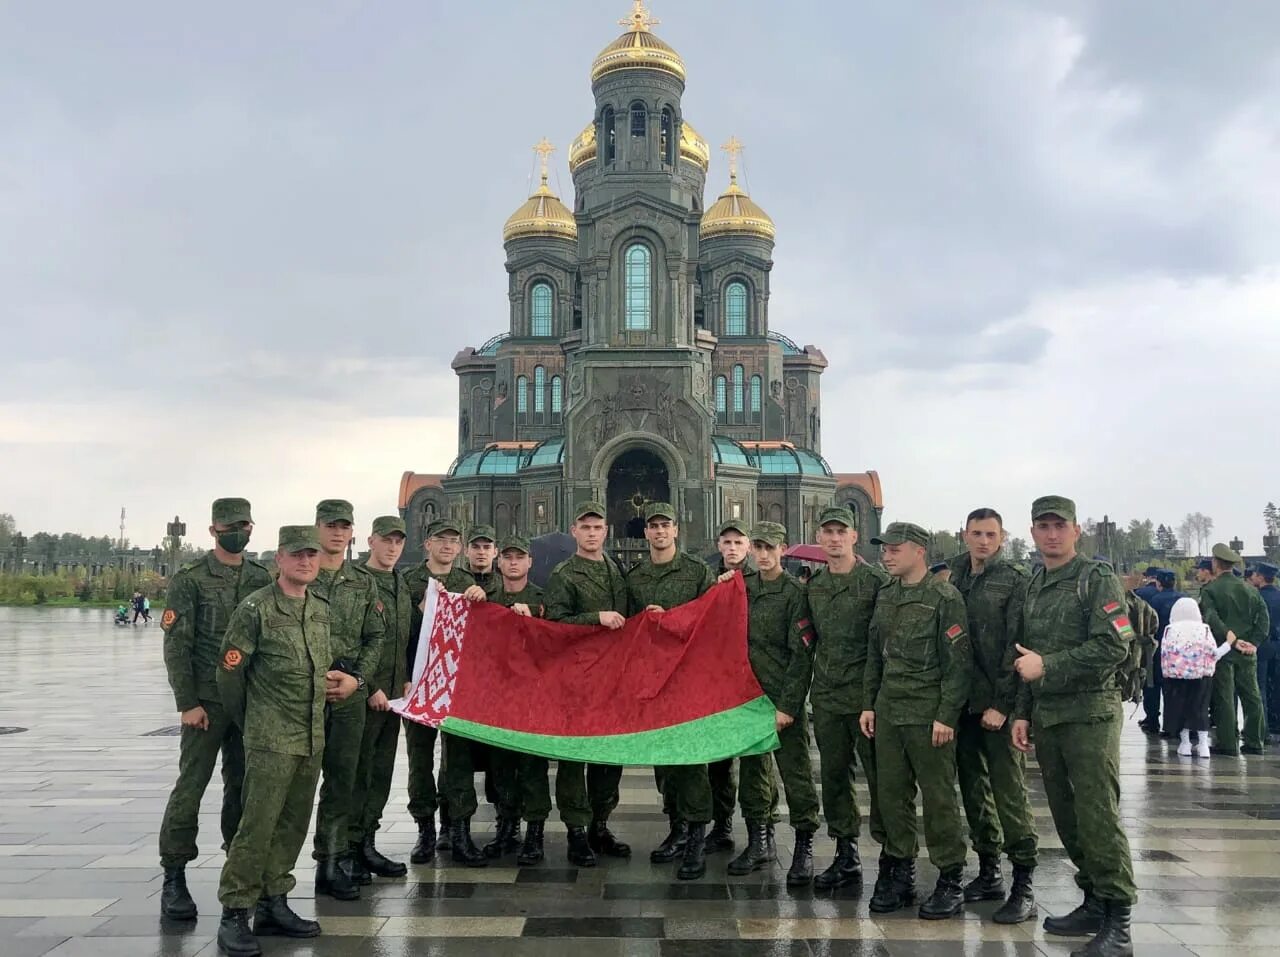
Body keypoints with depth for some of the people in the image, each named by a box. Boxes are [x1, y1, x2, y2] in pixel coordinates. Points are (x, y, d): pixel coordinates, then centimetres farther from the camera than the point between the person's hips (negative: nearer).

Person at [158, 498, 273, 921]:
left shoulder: (263, 578, 8)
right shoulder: (189, 580, -3)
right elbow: (176, 646, -6)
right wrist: (188, 703, -11)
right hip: (206, 701, -4)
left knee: (243, 785, 10)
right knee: (190, 786, -3)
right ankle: (174, 878, 6)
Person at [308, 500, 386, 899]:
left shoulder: (364, 583, 12)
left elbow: (375, 637, 11)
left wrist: (357, 677, -3)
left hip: (350, 690, 3)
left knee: (343, 777, 6)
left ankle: (334, 858, 14)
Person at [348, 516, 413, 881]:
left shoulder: (402, 585, 16)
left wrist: (407, 681, 8)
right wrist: (369, 687, -14)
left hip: (392, 695, 7)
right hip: (364, 695, -7)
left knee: (382, 772, 11)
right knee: (358, 772, -2)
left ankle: (367, 844, 20)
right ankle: (351, 847, 7)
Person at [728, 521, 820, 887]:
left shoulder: (794, 592, -8)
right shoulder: (740, 586, 9)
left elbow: (802, 654, -11)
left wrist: (788, 705, -15)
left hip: (783, 697, -5)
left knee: (796, 771, -2)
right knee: (752, 769, 13)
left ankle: (804, 847, 8)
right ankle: (760, 841, 25)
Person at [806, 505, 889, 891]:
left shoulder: (876, 581, -5)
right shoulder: (813, 586, 12)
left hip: (866, 695, -6)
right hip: (826, 696, 6)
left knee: (880, 775, -1)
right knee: (833, 776, 10)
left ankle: (891, 856, 12)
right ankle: (846, 855, 22)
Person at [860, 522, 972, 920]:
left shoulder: (944, 597, -8)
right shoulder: (885, 596, 12)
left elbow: (958, 661, -11)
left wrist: (947, 715, -15)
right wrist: (869, 704, 13)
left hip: (929, 714, -6)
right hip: (887, 712, 7)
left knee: (938, 797, 0)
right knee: (891, 794, 9)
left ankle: (950, 880, 12)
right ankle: (901, 875, 21)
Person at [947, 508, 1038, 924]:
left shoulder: (1015, 581, -5)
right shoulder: (955, 576, 10)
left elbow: (1015, 647, -10)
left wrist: (1001, 704, -15)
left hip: (998, 704, -6)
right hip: (962, 701, 6)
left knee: (1009, 791, -4)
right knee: (973, 788, 12)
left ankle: (1024, 886, 3)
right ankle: (988, 871, 24)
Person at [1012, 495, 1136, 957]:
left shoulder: (1098, 578, -6)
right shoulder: (1033, 586, 15)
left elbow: (1113, 647, -16)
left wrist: (1047, 666, -15)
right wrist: (1022, 712, 14)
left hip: (1090, 715, -7)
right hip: (1046, 719, 7)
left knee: (1098, 818, -8)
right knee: (1066, 815, 11)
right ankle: (1094, 903, 23)